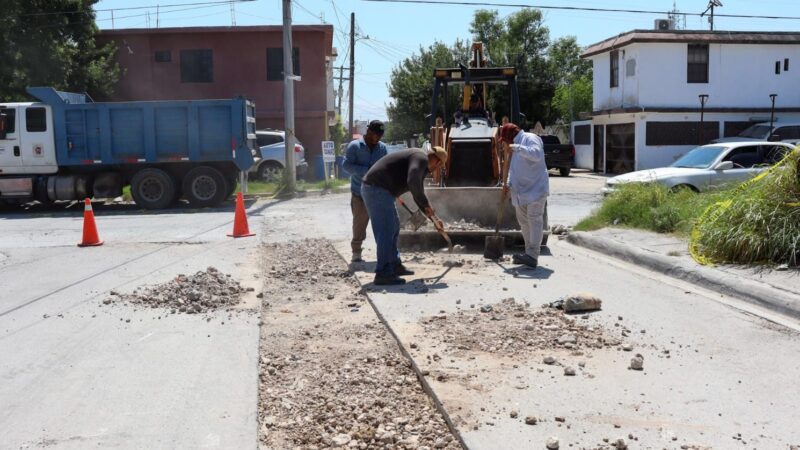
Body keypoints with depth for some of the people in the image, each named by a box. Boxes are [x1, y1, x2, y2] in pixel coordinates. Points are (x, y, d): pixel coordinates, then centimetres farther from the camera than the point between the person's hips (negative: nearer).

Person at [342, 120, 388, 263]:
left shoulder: (382, 147, 9)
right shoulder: (354, 146, -5)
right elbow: (346, 165, -13)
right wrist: (366, 171, -21)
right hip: (359, 193, -3)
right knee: (359, 223, 3)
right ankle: (356, 252, 14)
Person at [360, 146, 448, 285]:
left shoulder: (421, 165, 23)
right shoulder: (421, 158, -9)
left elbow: (419, 196, 31)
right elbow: (413, 182, -28)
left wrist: (434, 219, 32)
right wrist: (426, 205, -17)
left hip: (372, 188, 11)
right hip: (377, 189, -11)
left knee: (394, 227, 19)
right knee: (386, 231, -9)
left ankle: (394, 265, 27)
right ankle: (383, 274, -8)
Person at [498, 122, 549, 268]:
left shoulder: (531, 138, -8)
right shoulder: (513, 148, 18)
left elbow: (536, 155, -28)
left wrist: (517, 148, -27)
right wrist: (509, 183, 5)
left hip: (535, 188, -9)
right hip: (520, 190, 9)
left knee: (534, 220, -12)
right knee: (523, 221, 11)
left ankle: (532, 256, -17)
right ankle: (529, 253, 20)